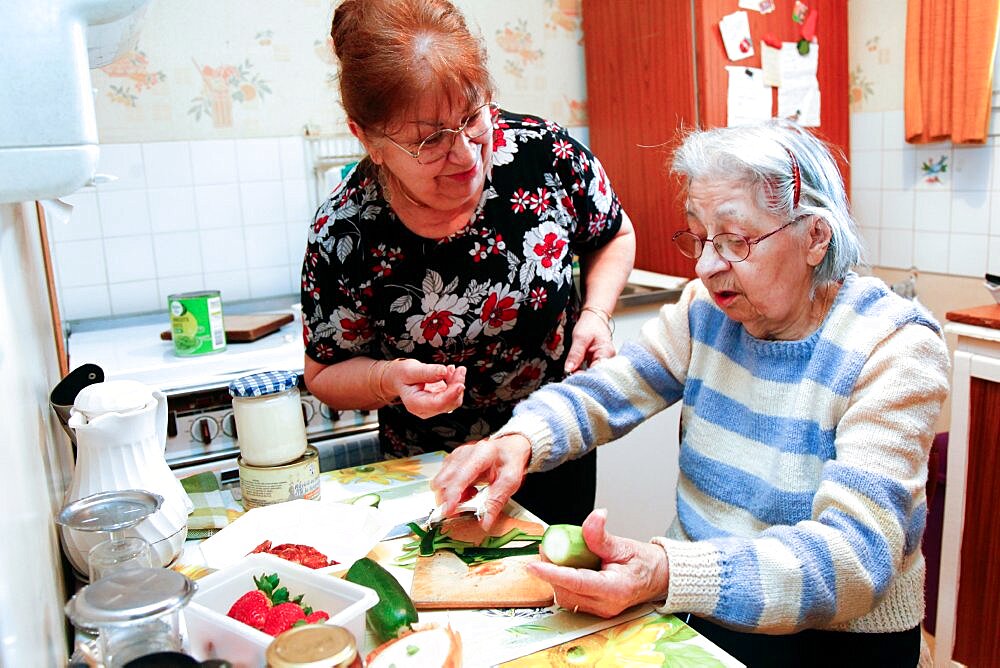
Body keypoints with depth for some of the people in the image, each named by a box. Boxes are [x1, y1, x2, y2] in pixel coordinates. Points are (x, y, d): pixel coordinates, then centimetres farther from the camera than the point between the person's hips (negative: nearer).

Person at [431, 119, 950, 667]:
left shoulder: (894, 351, -18)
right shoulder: (709, 308, -2)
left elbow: (857, 553, -27)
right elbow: (606, 390, 0)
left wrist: (667, 574, -42)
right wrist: (520, 440, -22)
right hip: (694, 608, 5)